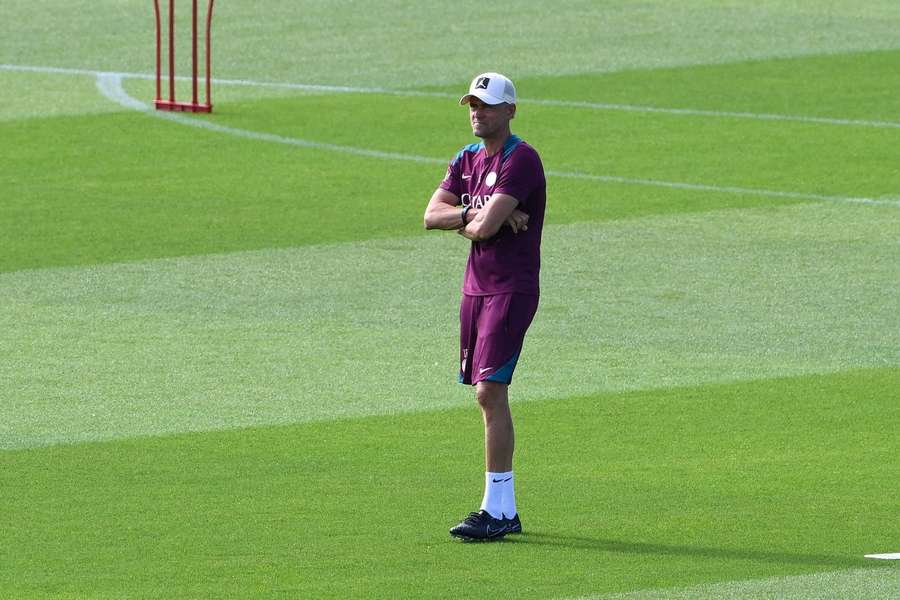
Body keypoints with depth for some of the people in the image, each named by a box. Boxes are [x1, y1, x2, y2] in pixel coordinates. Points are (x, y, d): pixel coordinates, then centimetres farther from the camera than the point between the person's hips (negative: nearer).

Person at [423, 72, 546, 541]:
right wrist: (475, 214, -12)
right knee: (488, 397, 9)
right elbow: (432, 215, 4)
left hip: (512, 288, -9)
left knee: (490, 392, -15)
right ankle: (507, 510, 14)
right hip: (475, 286, 9)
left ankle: (495, 511, -15)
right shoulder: (467, 160, 14)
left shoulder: (521, 160, -13)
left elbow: (486, 226, -21)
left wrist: (465, 221, 0)